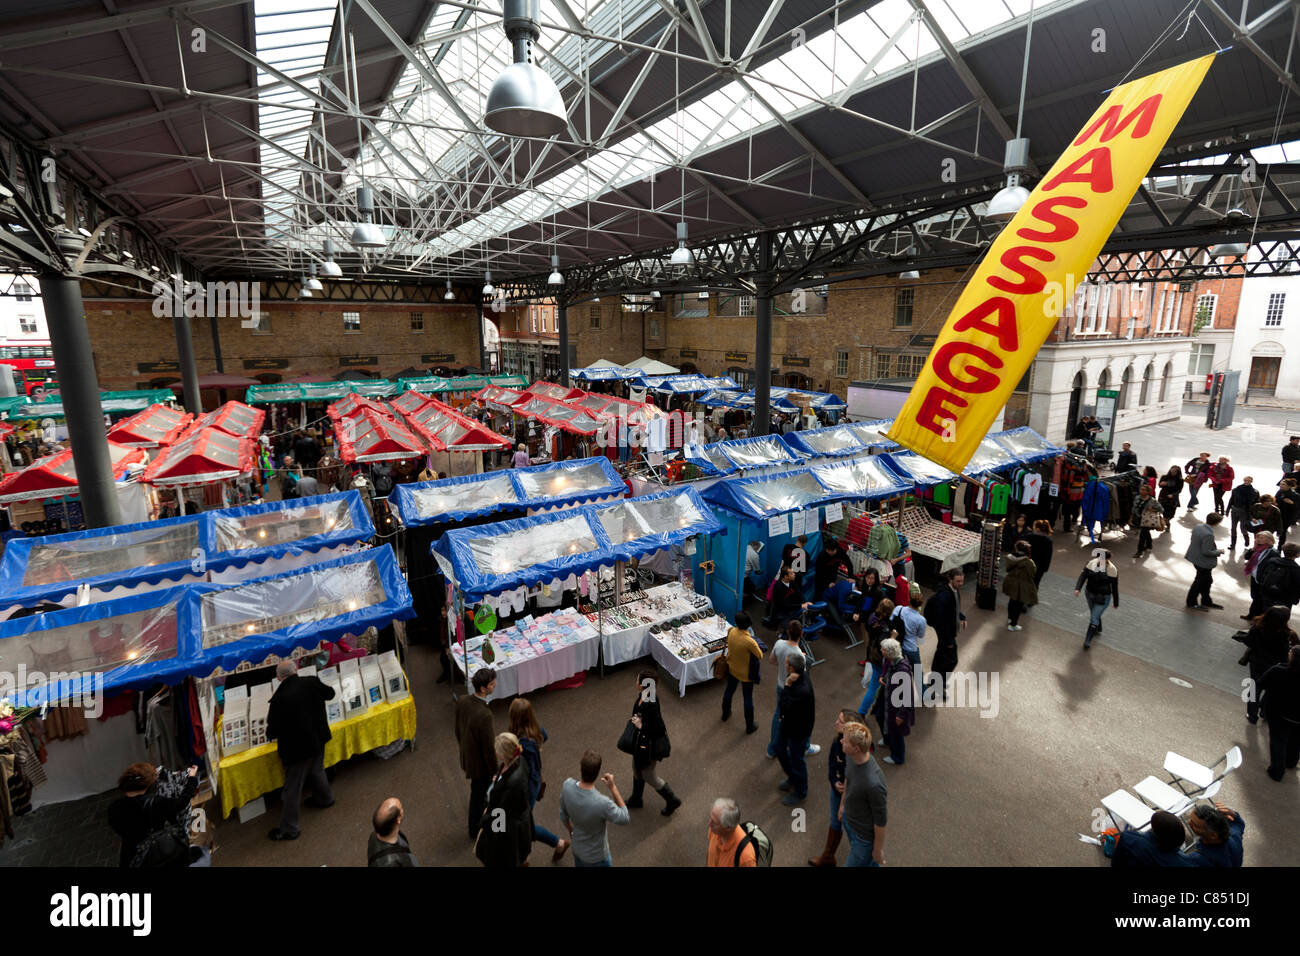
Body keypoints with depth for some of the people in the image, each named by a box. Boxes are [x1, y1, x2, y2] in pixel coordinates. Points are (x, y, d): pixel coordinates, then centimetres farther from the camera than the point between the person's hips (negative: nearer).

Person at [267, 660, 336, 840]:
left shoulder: (279, 698, -27)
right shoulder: (312, 683, -13)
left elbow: (273, 730, -17)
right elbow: (329, 694, 8)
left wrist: (270, 734, 6)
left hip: (298, 748, -6)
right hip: (318, 740, 6)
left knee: (292, 788, 9)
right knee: (317, 770, 31)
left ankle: (289, 829, 22)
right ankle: (325, 798, 53)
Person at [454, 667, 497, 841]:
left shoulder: (461, 700, -17)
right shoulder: (484, 714, -40)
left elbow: (458, 730, 1)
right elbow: (489, 747, -27)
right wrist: (495, 772, -11)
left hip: (467, 756, 7)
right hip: (480, 763, -7)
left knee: (478, 792, 32)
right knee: (479, 795, 20)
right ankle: (475, 830, 44)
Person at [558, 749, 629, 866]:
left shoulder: (567, 785, -26)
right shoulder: (602, 803, -42)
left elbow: (563, 815, -5)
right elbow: (624, 819, -21)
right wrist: (613, 787, -24)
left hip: (577, 847, 5)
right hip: (596, 856, -4)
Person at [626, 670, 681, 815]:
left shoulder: (651, 706, -38)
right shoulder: (642, 697, -12)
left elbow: (660, 730, -32)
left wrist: (641, 726, -28)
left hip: (649, 746, -8)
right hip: (640, 742, 9)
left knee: (650, 777, 14)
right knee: (637, 770, 28)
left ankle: (672, 800, 36)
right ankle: (636, 800, 51)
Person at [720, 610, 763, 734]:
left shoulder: (731, 631, -20)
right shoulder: (749, 642, -36)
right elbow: (760, 656, -19)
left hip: (731, 669, 5)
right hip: (746, 674, -5)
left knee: (729, 691, 28)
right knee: (748, 699, 15)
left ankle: (725, 714, 52)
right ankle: (750, 726, 32)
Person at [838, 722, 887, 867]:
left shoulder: (874, 783, -41)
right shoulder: (850, 756, -18)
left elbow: (881, 820, -25)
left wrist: (878, 849, -11)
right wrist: (842, 804, 18)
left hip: (865, 835, -7)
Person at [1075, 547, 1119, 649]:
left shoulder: (1112, 570, -20)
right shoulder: (1091, 563, -13)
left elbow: (1115, 588, -10)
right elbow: (1083, 576, -19)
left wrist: (1116, 603, 0)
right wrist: (1077, 588, -35)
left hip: (1103, 598, -5)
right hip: (1090, 594, 5)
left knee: (1094, 619, -4)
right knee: (1094, 614, 27)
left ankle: (1088, 640, 9)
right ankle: (1098, 629, 55)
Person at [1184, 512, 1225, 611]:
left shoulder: (1198, 526, -5)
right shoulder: (1208, 535, -30)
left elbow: (1193, 539, 9)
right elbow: (1206, 552, -25)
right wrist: (1219, 551, -10)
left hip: (1195, 557, 9)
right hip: (1203, 562, -9)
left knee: (1207, 580, 24)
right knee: (1200, 582, 10)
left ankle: (1207, 601, 40)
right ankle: (1191, 603, 26)